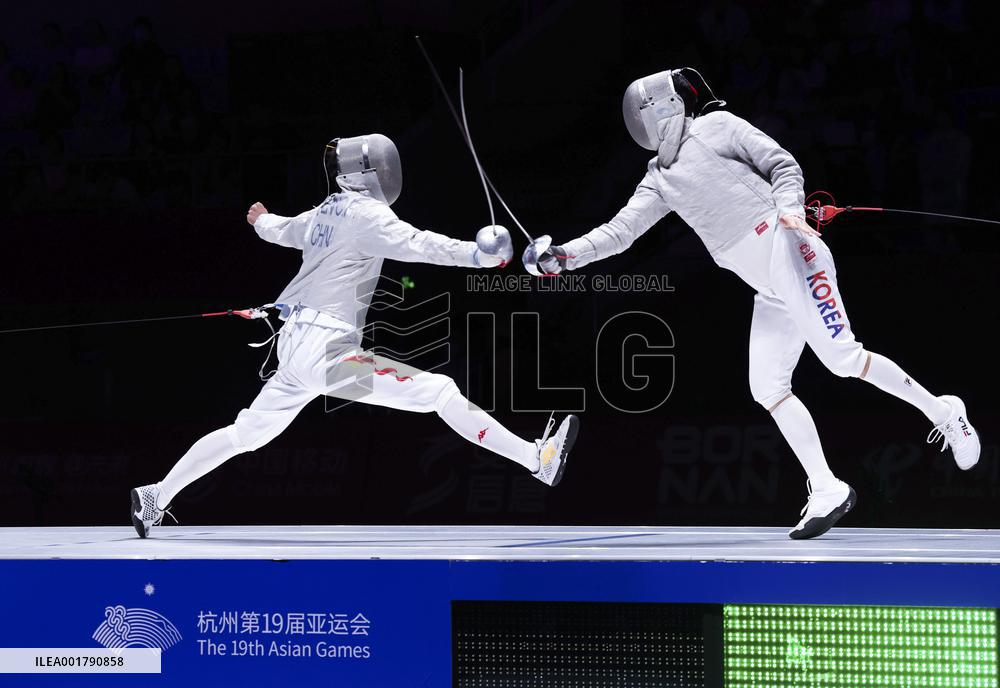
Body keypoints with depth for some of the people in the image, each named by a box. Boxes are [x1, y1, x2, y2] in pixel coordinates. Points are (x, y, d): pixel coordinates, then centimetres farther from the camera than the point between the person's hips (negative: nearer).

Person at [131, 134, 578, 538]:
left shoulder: (326, 213, 13)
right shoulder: (365, 213, -12)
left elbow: (281, 230, 34)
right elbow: (415, 243, -29)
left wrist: (262, 220, 57)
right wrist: (474, 254, -41)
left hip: (297, 346, 9)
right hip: (324, 353, -9)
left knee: (246, 434, 22)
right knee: (441, 391, -14)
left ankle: (156, 497, 28)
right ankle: (539, 460, -20)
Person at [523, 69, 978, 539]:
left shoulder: (715, 126, 2)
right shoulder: (660, 179, 19)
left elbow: (784, 164, -1)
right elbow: (619, 231, 14)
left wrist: (789, 206, -19)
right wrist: (564, 255, 1)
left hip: (788, 253, -7)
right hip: (769, 289, 8)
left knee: (841, 357, -17)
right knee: (767, 387, -1)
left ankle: (942, 413, -2)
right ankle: (827, 492, 2)